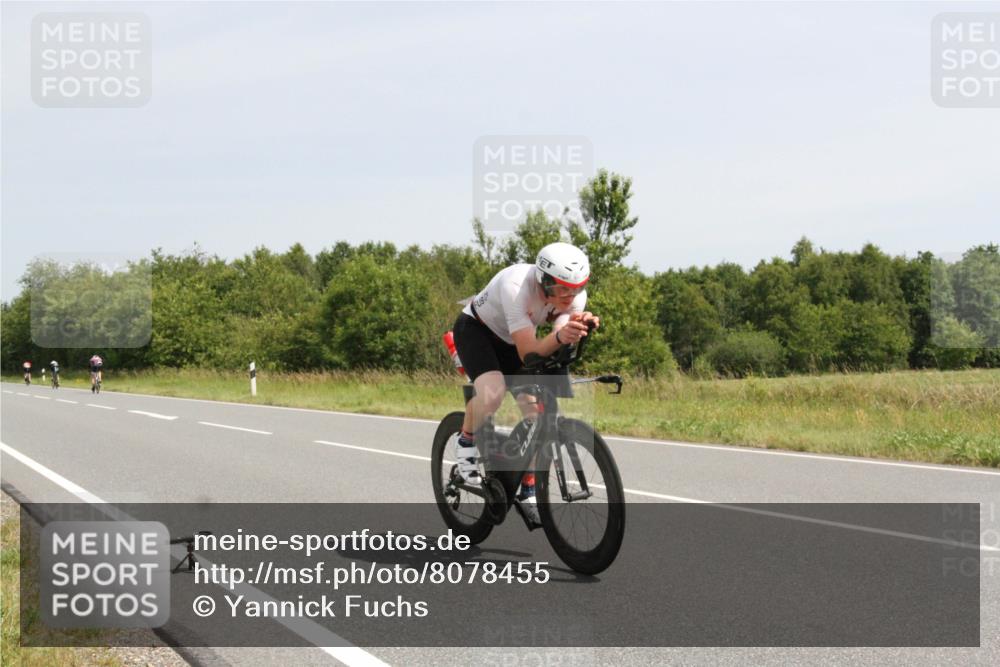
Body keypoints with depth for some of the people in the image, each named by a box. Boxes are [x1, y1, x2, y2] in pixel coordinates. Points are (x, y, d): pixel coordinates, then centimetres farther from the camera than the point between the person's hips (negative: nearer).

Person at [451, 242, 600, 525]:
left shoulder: (576, 296, -21)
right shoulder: (516, 286, -39)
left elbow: (555, 350, -29)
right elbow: (528, 353, -41)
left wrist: (580, 328, -50)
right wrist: (559, 336, -60)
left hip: (509, 341, 6)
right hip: (476, 329, -5)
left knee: (537, 413, -7)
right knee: (493, 391, -33)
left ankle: (528, 492, 8)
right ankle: (466, 443, -3)